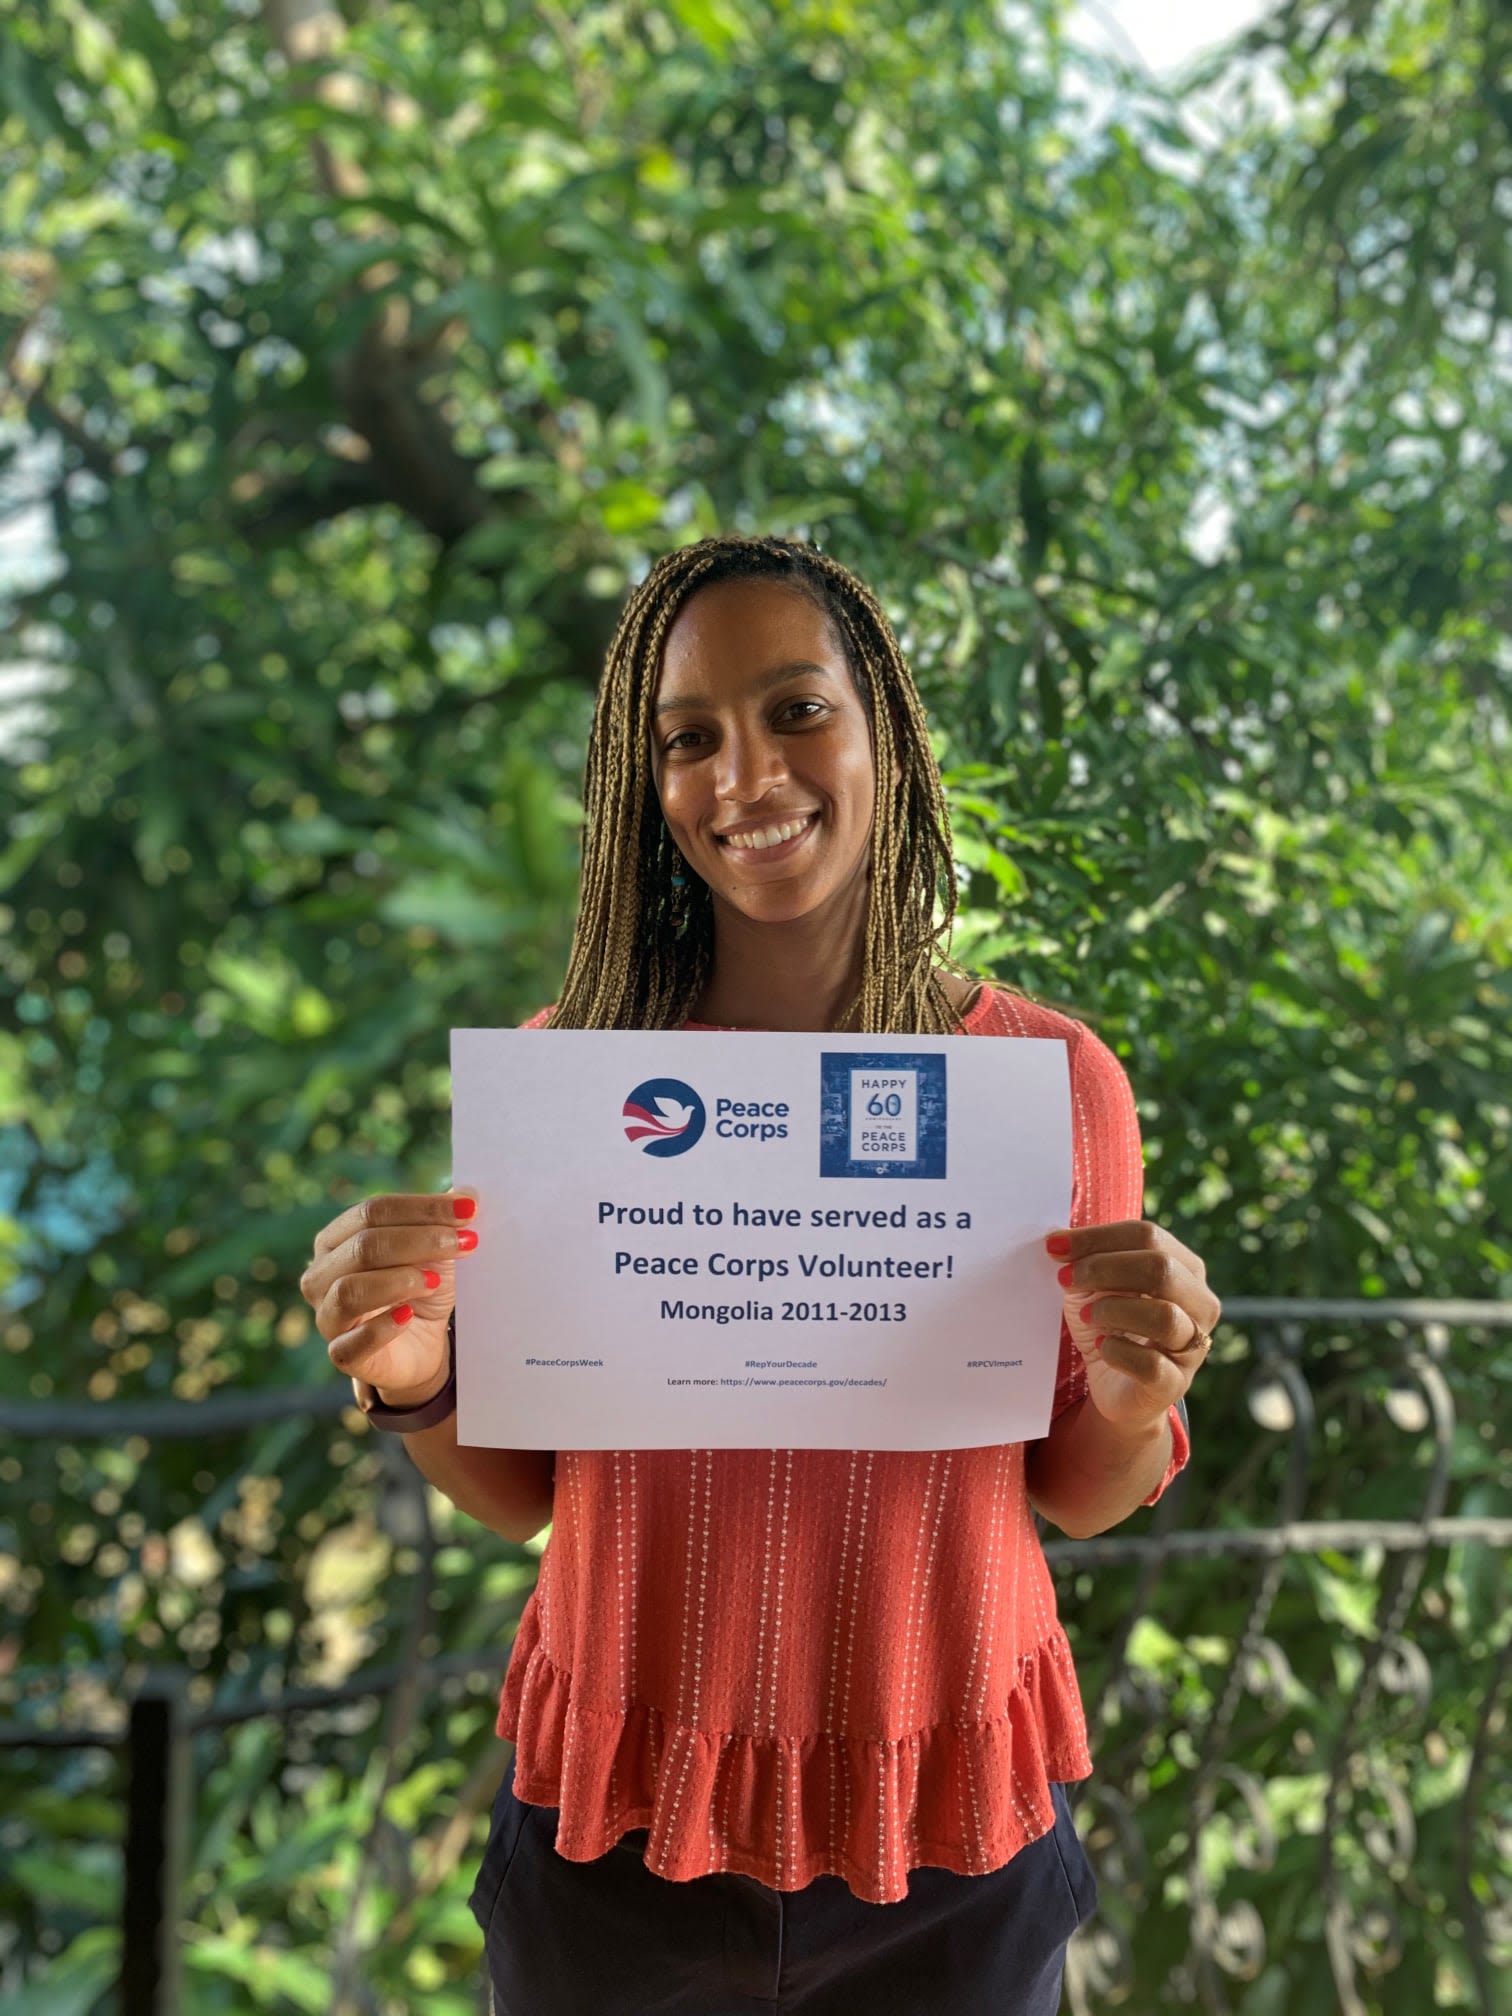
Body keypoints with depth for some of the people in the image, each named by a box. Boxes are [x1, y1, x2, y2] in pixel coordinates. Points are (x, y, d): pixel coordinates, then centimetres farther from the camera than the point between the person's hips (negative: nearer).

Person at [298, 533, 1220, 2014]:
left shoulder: (1054, 1077, -11)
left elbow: (1077, 1497, -1)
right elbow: (518, 1492, -1)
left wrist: (1134, 1408, -22)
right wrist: (414, 1387, -21)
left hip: (951, 1845, 0)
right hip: (611, 1830, 1)